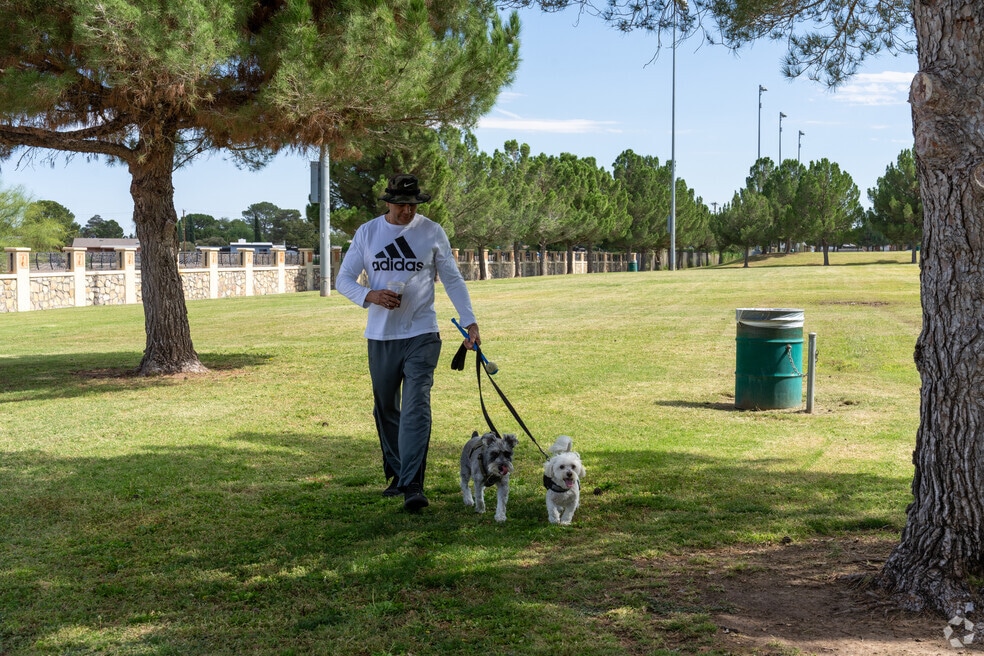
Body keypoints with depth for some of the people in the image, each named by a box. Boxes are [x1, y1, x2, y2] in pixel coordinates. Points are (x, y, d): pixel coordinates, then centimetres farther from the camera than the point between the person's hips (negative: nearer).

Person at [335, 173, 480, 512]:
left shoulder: (432, 232, 1)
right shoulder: (367, 232, 4)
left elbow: (453, 279, 5)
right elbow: (343, 279, 5)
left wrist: (469, 321, -5)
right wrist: (370, 295, -16)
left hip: (421, 335, -3)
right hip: (380, 336, 3)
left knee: (416, 408, -13)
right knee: (385, 409, 13)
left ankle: (412, 485, -15)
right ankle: (396, 474, 30)